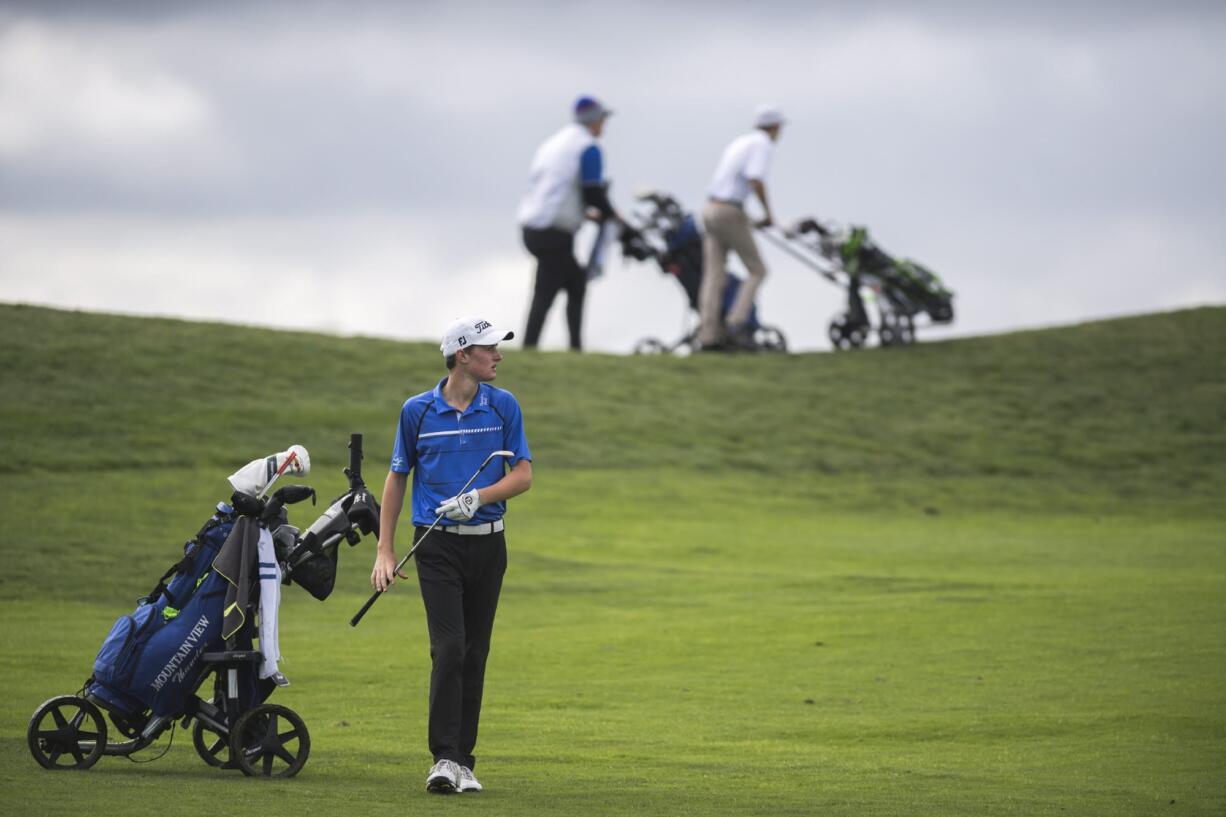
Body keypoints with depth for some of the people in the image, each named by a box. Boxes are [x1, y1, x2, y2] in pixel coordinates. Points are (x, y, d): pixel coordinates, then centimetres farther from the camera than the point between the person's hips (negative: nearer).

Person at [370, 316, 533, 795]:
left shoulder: (504, 406, 3)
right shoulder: (418, 411, -1)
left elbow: (523, 475, 1)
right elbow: (397, 478, 7)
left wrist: (479, 497, -17)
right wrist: (385, 551, 3)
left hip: (488, 543, 3)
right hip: (439, 544, -3)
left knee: (475, 654, 5)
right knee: (449, 647, -14)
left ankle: (464, 761, 11)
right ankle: (444, 759, -15)